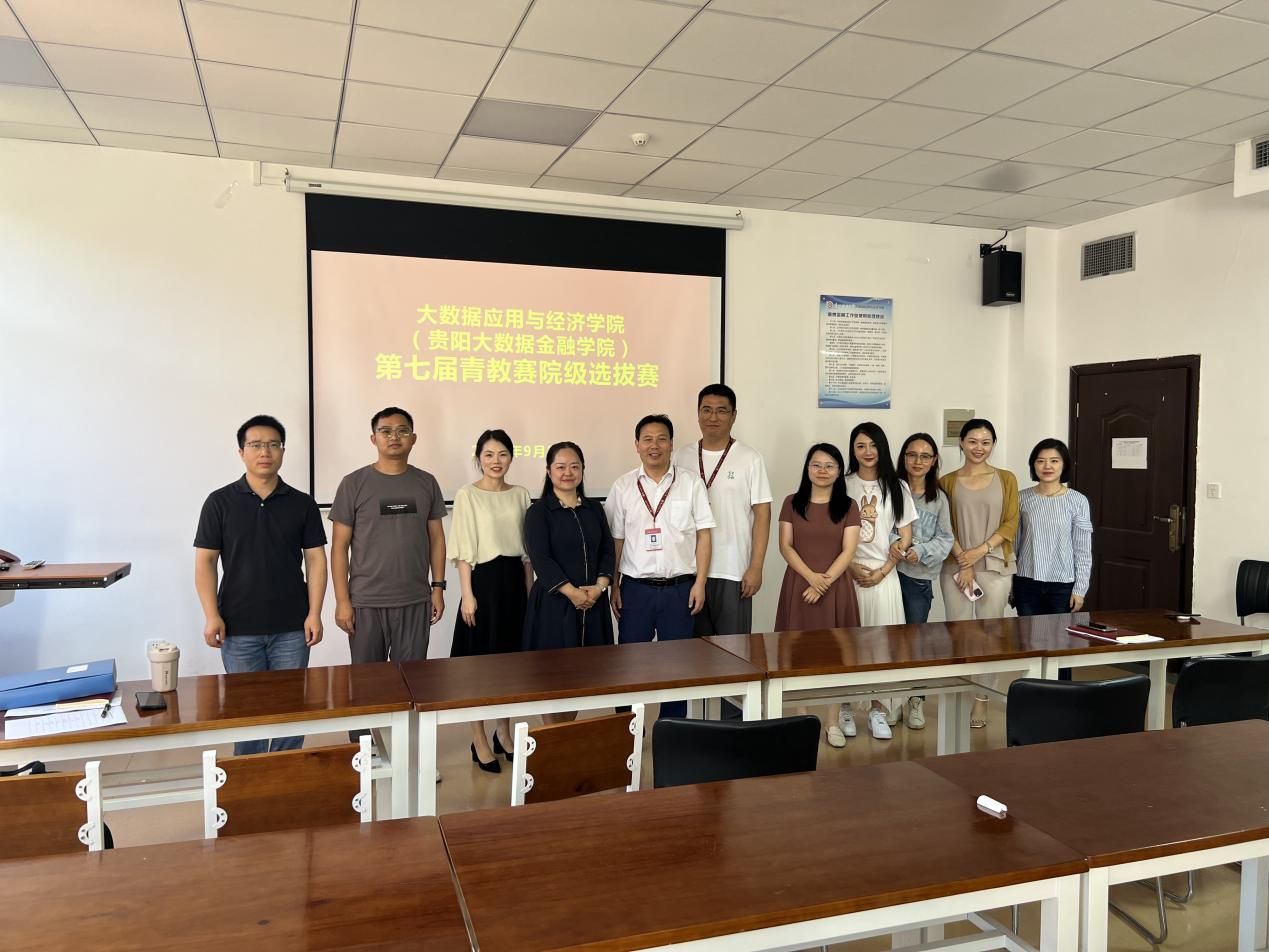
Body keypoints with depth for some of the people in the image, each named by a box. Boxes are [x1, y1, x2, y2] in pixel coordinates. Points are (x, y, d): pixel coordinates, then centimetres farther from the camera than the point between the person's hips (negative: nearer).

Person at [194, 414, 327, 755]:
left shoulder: (302, 504, 3)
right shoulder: (220, 502, 0)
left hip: (292, 628, 1)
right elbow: (205, 561, -1)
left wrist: (314, 614, -5)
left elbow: (315, 560, 3)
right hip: (239, 628, -1)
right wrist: (212, 616, -9)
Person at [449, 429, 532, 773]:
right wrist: (467, 594, -13)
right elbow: (463, 551, -8)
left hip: (515, 581, 5)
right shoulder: (466, 495, -6)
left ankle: (504, 733, 26)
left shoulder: (521, 495, 7)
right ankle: (479, 742, 12)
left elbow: (527, 548, 11)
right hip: (484, 580, -5)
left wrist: (530, 589, 9)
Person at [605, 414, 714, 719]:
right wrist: (614, 586, 2)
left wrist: (700, 582, -4)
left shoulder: (691, 482, 2)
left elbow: (703, 534, 2)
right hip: (635, 587, 0)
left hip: (679, 588, 0)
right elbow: (615, 540, 5)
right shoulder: (623, 486, 4)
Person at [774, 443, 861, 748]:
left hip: (836, 587, 0)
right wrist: (811, 576, -14)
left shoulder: (848, 506, 4)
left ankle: (833, 723, 12)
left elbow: (848, 551, -3)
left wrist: (825, 581, -14)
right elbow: (785, 546, -2)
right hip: (799, 585, 0)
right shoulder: (792, 503, 4)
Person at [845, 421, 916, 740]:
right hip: (847, 573, -1)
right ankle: (845, 707, 12)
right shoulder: (842, 485, 2)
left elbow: (905, 537, 5)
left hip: (883, 574, 1)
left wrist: (882, 571, -5)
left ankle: (879, 710, 11)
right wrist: (851, 567, -10)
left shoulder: (896, 487, 6)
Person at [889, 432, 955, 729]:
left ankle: (916, 700, 19)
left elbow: (945, 539, 3)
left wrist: (921, 551, -12)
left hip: (919, 576, 1)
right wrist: (893, 540, -22)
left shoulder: (938, 498, 6)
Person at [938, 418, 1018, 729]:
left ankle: (981, 700, 11)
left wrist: (981, 550, -12)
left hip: (995, 565, 0)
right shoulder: (948, 481, 4)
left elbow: (1010, 524, 0)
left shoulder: (1006, 479, 6)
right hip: (956, 566, 0)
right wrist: (964, 562, -10)